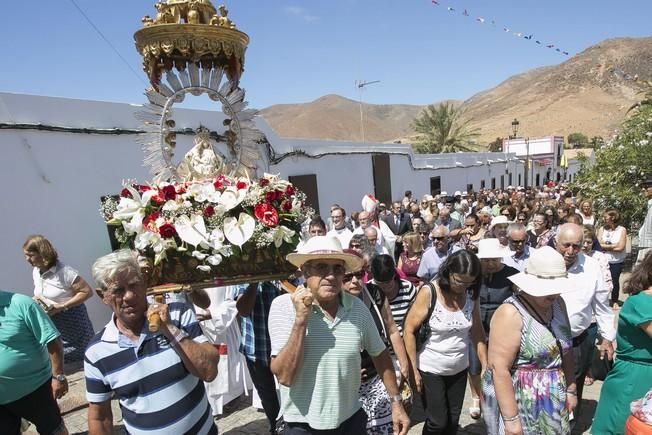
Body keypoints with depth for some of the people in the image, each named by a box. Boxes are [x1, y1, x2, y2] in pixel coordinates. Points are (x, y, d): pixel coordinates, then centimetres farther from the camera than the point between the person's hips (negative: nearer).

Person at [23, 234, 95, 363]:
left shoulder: (64, 271, -20)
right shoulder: (35, 272, 3)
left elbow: (87, 291, -20)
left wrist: (62, 307, -22)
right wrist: (35, 300, -1)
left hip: (71, 321, -6)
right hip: (49, 323, 7)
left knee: (78, 357, 4)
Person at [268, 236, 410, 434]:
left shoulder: (358, 308, -8)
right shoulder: (283, 306, -16)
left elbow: (380, 354, 6)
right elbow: (285, 377, -21)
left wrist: (396, 402, 6)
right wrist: (301, 320, -28)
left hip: (351, 419, 3)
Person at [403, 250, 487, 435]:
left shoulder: (472, 294, -6)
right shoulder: (429, 292, -20)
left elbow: (477, 333, 3)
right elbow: (409, 330, -15)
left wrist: (486, 366, 2)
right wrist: (413, 369, -13)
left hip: (459, 369, 4)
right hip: (430, 369, -4)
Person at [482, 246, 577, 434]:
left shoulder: (558, 304, 1)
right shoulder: (511, 313, -22)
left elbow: (565, 350, 13)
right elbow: (499, 368, -24)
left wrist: (571, 389, 11)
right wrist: (511, 418, -23)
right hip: (518, 402, -6)